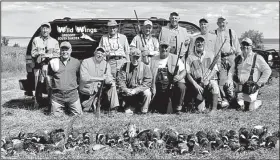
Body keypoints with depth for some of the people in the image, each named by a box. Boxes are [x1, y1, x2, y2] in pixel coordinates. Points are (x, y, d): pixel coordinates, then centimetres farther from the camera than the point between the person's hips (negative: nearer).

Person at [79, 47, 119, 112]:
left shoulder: (106, 64, 4)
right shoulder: (86, 62, -9)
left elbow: (108, 77, -7)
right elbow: (84, 77, -22)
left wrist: (111, 81, -33)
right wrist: (100, 78, -24)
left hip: (99, 88, 4)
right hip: (87, 89, -4)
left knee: (112, 86, -19)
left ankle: (113, 107, -16)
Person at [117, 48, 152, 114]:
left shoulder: (145, 67, -4)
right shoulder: (125, 66, 2)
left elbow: (147, 82, -13)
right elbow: (120, 80, -4)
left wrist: (136, 90, -23)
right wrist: (126, 90, -23)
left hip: (140, 91, 0)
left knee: (147, 93, -33)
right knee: (128, 112, -16)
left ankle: (143, 111, -9)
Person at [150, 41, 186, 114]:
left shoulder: (175, 58, 9)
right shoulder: (154, 60, 11)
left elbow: (183, 71, 2)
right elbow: (151, 76, 7)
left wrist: (180, 77, -20)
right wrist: (153, 88, -6)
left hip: (173, 83, 0)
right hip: (159, 88, 0)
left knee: (181, 87, -35)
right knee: (161, 111, -9)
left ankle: (177, 109, -16)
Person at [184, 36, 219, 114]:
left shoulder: (210, 55, 13)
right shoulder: (190, 57, 9)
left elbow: (214, 70, 4)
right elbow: (188, 73, 3)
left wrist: (207, 79, -14)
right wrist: (195, 84, -12)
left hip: (210, 80, 0)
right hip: (197, 83, 0)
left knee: (214, 86, -37)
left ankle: (214, 109, -27)